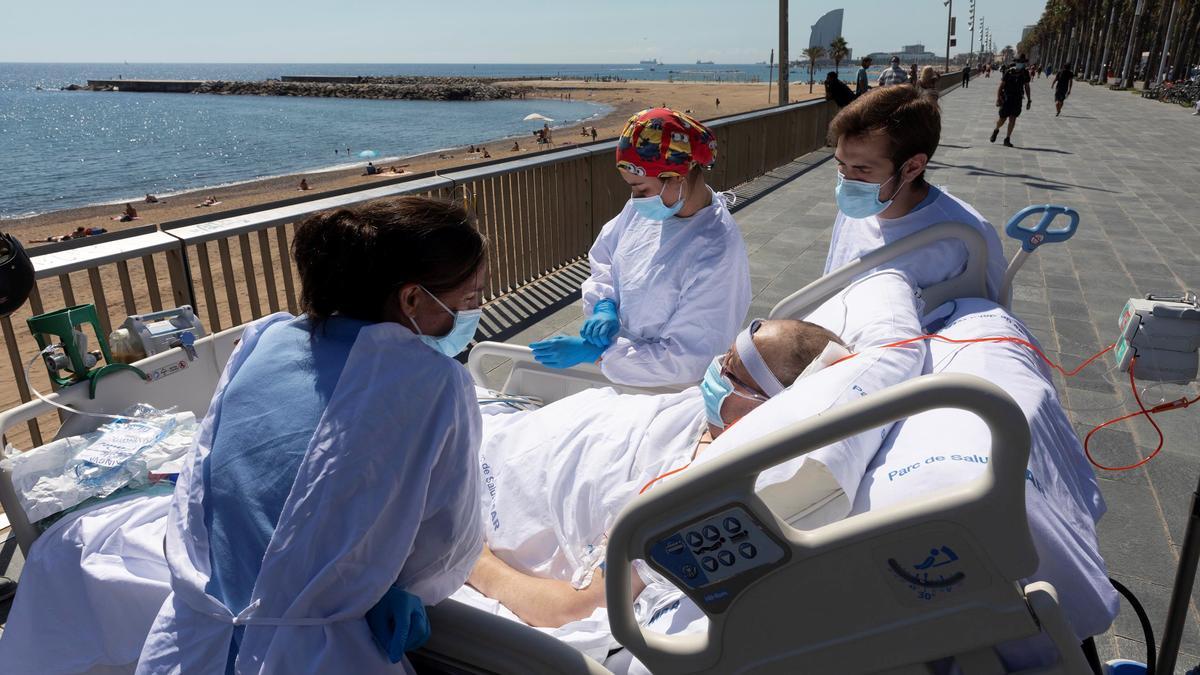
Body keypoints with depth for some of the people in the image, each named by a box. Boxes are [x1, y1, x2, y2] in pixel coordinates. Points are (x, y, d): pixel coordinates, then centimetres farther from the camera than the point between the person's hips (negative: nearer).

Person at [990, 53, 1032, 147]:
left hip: (1017, 99, 2)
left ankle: (1007, 139, 0)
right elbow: (1000, 86, -8)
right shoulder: (1009, 72, -10)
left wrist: (1029, 100, 10)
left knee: (1012, 119, -5)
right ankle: (996, 130, 34)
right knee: (1002, 119, 1)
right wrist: (998, 99, -17)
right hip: (1006, 98, -2)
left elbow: (1027, 87, 11)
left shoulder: (1025, 74, 1)